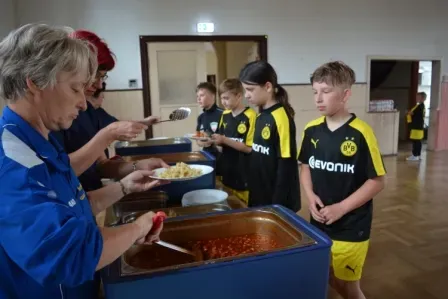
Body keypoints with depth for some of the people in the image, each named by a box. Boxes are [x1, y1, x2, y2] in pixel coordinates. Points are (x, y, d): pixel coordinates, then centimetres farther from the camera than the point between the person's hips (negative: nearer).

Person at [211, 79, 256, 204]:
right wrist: (213, 140, -6)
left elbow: (249, 148, -17)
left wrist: (224, 140, -21)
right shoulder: (225, 115, 7)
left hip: (244, 175, -7)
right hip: (227, 172, 7)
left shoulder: (250, 116, -15)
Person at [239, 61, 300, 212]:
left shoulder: (281, 118, -19)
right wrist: (252, 191, 13)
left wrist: (278, 203, -17)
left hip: (277, 199, -8)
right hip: (259, 195, 8)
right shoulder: (260, 117, 6)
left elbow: (286, 165, -20)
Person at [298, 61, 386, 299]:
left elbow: (377, 181, -12)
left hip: (350, 226, -5)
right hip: (319, 223, 5)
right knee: (326, 278, 19)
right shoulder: (312, 130, -2)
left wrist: (341, 208, -17)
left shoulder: (361, 133, -17)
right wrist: (310, 195, -7)